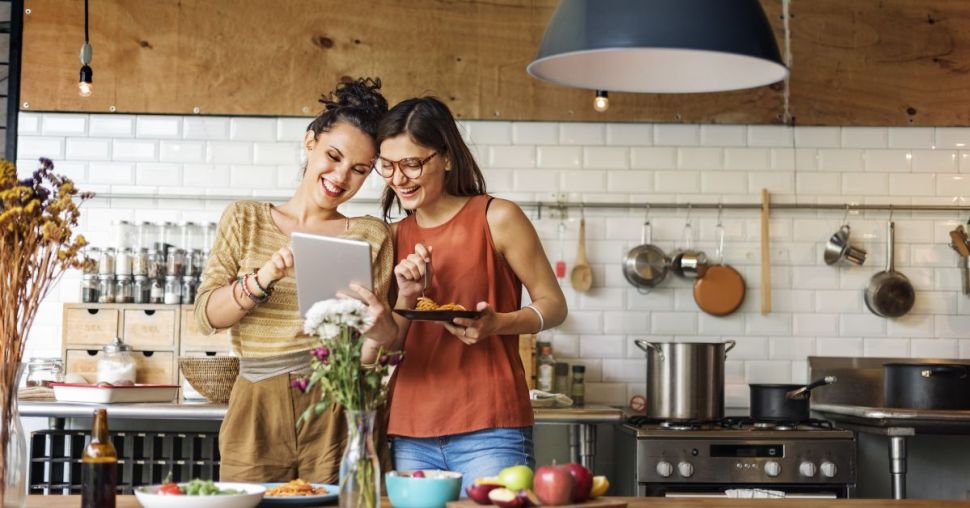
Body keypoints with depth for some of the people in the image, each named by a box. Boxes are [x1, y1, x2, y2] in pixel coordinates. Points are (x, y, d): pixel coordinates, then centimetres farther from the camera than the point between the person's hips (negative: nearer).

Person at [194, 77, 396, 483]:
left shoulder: (370, 237, 6)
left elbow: (363, 357, 4)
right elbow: (206, 315, 0)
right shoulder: (247, 219, 9)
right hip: (256, 416, 0)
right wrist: (263, 279, -16)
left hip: (336, 420, 0)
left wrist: (379, 333, -19)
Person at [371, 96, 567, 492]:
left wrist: (497, 324, -19)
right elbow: (390, 345, 15)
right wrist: (405, 297, -6)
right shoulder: (397, 237, 12)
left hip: (489, 430, -4)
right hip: (411, 434, 5)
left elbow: (553, 304, 0)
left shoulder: (497, 218, -2)